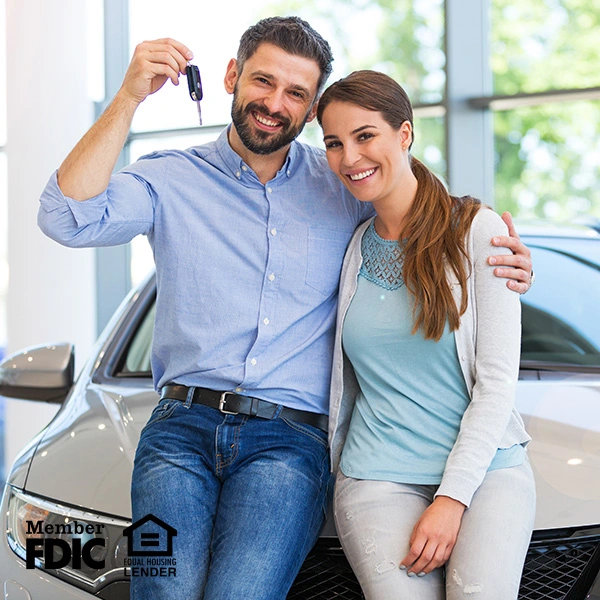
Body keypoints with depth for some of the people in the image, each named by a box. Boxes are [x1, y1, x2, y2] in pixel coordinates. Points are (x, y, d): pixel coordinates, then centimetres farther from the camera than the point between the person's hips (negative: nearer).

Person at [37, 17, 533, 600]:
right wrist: (129, 97, -11)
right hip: (182, 425, 0)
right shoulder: (172, 179, 9)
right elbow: (68, 218, -7)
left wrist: (503, 263, 0)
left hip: (290, 438, 0)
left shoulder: (345, 189, 13)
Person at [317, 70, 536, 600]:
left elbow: (497, 381, -6)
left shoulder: (478, 231, -1)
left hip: (485, 467, -2)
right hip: (379, 477, 3)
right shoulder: (349, 249, 10)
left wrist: (453, 497, -13)